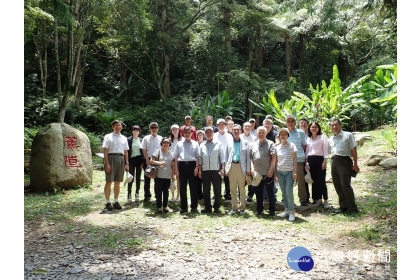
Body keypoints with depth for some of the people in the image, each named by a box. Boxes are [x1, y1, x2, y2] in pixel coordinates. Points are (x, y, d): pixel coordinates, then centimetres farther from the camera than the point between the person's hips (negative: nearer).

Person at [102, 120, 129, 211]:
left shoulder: (124, 138, 16)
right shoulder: (108, 137, 2)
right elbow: (105, 151, -4)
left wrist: (127, 163, 10)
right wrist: (107, 163, -13)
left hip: (121, 159, 5)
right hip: (111, 158, -4)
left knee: (117, 182, 10)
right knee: (109, 181, -4)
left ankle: (116, 202, 18)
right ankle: (108, 203, 3)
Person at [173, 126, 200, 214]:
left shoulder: (195, 144, 5)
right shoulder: (179, 144, 9)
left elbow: (197, 156, 4)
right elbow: (176, 156, 9)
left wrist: (196, 167, -4)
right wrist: (176, 167, 1)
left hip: (191, 164, -1)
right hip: (182, 165, 1)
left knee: (193, 186, 4)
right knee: (182, 187, 6)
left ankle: (194, 207, 14)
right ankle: (184, 207, 15)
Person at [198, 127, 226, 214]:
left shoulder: (218, 144, 4)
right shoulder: (202, 145, 11)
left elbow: (222, 157, 1)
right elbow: (200, 158, 10)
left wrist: (223, 168, -7)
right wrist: (199, 170, 5)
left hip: (216, 170, -2)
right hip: (205, 170, 3)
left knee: (217, 189, 2)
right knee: (205, 189, 7)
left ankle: (216, 207, 13)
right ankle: (207, 207, 18)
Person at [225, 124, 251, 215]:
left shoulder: (245, 143, 6)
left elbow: (248, 157, 4)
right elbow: (227, 156, 8)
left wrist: (248, 169, -2)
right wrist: (226, 168, 1)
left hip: (241, 166, -2)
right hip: (232, 166, 2)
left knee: (242, 188, 2)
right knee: (232, 188, 6)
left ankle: (242, 207, 12)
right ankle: (234, 207, 16)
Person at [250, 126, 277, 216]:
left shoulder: (270, 143, 0)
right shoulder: (253, 144, 11)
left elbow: (274, 157, -5)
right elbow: (251, 158, 10)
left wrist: (271, 169, -13)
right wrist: (252, 168, -3)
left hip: (268, 172, -4)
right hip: (257, 173, 4)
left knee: (270, 192, 5)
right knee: (258, 192, 12)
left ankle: (272, 210, 16)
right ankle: (259, 209, 24)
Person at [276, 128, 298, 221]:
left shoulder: (291, 145, -2)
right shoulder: (277, 147, 9)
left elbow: (295, 159, -3)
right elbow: (276, 160, 12)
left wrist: (295, 171, -9)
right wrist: (275, 172, 7)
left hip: (289, 171, -4)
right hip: (280, 172, 4)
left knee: (289, 192, -11)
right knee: (283, 192, 7)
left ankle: (291, 212, -1)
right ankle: (286, 210, 18)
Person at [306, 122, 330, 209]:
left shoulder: (323, 137, 1)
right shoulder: (308, 139, 13)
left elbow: (325, 150, -4)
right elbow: (306, 151, 13)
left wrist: (324, 161, -12)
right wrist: (306, 162, 7)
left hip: (319, 159, -4)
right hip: (310, 160, 5)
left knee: (321, 181, -5)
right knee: (314, 181, 7)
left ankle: (325, 200, 4)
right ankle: (319, 199, 16)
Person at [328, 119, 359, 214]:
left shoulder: (348, 135, 0)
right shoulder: (330, 139, 15)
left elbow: (354, 150, -3)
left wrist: (355, 164, -7)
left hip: (344, 161, -6)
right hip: (334, 162, 6)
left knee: (345, 185, -11)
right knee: (337, 186, 8)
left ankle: (352, 208, 0)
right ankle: (343, 206, 20)